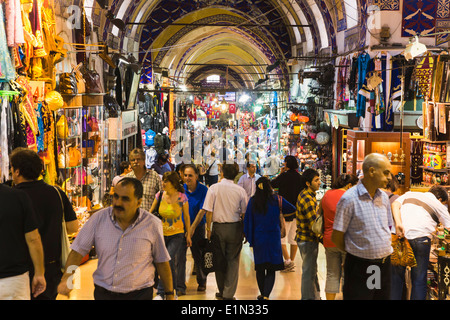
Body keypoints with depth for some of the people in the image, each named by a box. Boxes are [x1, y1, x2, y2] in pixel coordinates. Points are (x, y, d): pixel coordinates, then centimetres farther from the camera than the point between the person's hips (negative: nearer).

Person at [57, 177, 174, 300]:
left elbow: (161, 262, 1)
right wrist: (66, 278, -18)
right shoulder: (98, 218, -6)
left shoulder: (152, 224, -8)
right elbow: (78, 250, -3)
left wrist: (170, 294, 5)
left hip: (139, 294, -2)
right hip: (102, 293, 2)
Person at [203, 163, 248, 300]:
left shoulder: (214, 188, -6)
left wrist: (208, 229, 1)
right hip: (235, 228, 0)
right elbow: (244, 212, 1)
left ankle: (221, 292, 23)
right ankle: (229, 294, 7)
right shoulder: (240, 190, -3)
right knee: (233, 261, 7)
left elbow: (209, 211, -7)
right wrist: (244, 230, 11)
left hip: (218, 227, 0)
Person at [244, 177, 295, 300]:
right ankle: (266, 295, -11)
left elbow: (247, 220, 0)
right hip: (273, 239, -2)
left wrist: (249, 237, 9)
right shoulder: (277, 200, -6)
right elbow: (292, 209, 7)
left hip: (258, 239, 2)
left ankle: (263, 294, 26)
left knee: (260, 269, 15)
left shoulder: (252, 201, -3)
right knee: (271, 270, 1)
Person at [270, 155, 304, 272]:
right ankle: (292, 262, 19)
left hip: (286, 211, -6)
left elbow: (271, 184, -4)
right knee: (293, 238, 13)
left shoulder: (284, 176, -13)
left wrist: (280, 173, 4)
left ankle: (288, 261, -9)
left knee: (281, 237, 2)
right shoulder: (300, 177, 3)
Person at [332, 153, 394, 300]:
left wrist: (384, 251, 9)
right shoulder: (349, 198, -14)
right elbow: (336, 238, -10)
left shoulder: (384, 197, 8)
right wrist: (353, 252, 3)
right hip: (360, 266, -6)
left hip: (384, 264, 6)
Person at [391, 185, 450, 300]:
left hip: (400, 235, 3)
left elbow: (395, 204, 6)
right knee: (419, 280, 8)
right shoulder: (439, 205, 17)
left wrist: (398, 223, -6)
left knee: (396, 276, 15)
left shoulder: (410, 194, 25)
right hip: (420, 238, -3)